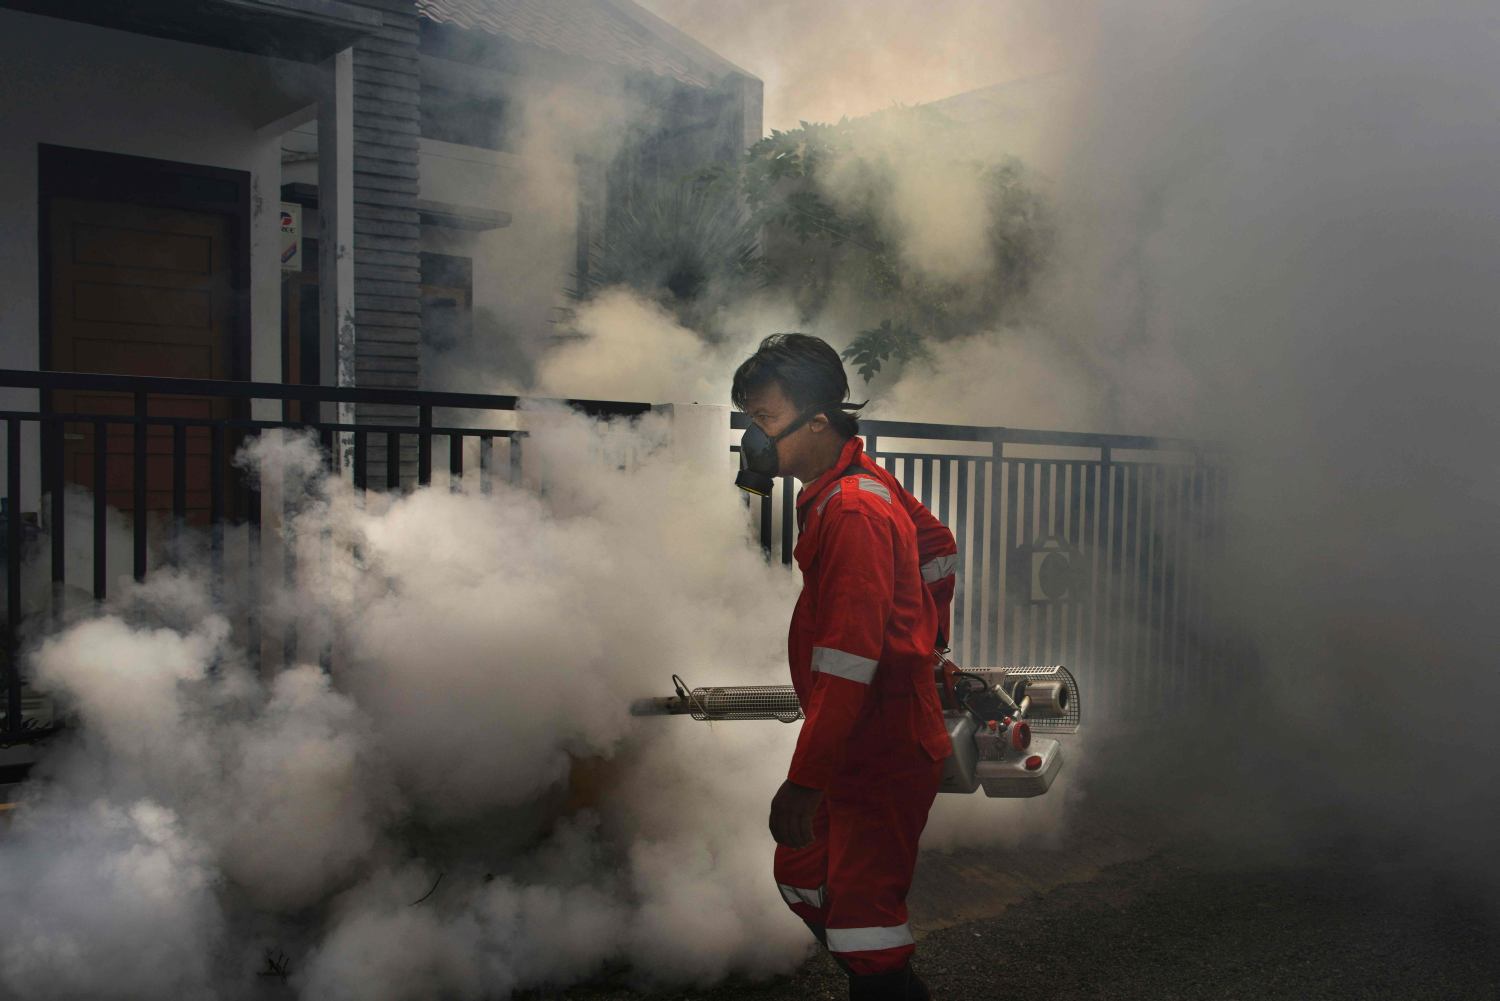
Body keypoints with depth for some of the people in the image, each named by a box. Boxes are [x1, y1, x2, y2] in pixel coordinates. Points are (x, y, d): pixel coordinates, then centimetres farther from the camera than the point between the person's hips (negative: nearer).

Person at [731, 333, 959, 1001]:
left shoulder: (853, 512, -23)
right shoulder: (865, 482, 8)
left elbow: (848, 663, -29)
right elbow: (936, 544, 25)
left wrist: (804, 781, -29)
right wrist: (924, 639, 32)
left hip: (884, 755, -10)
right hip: (855, 749, 10)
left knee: (864, 916, -4)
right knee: (801, 877, 21)